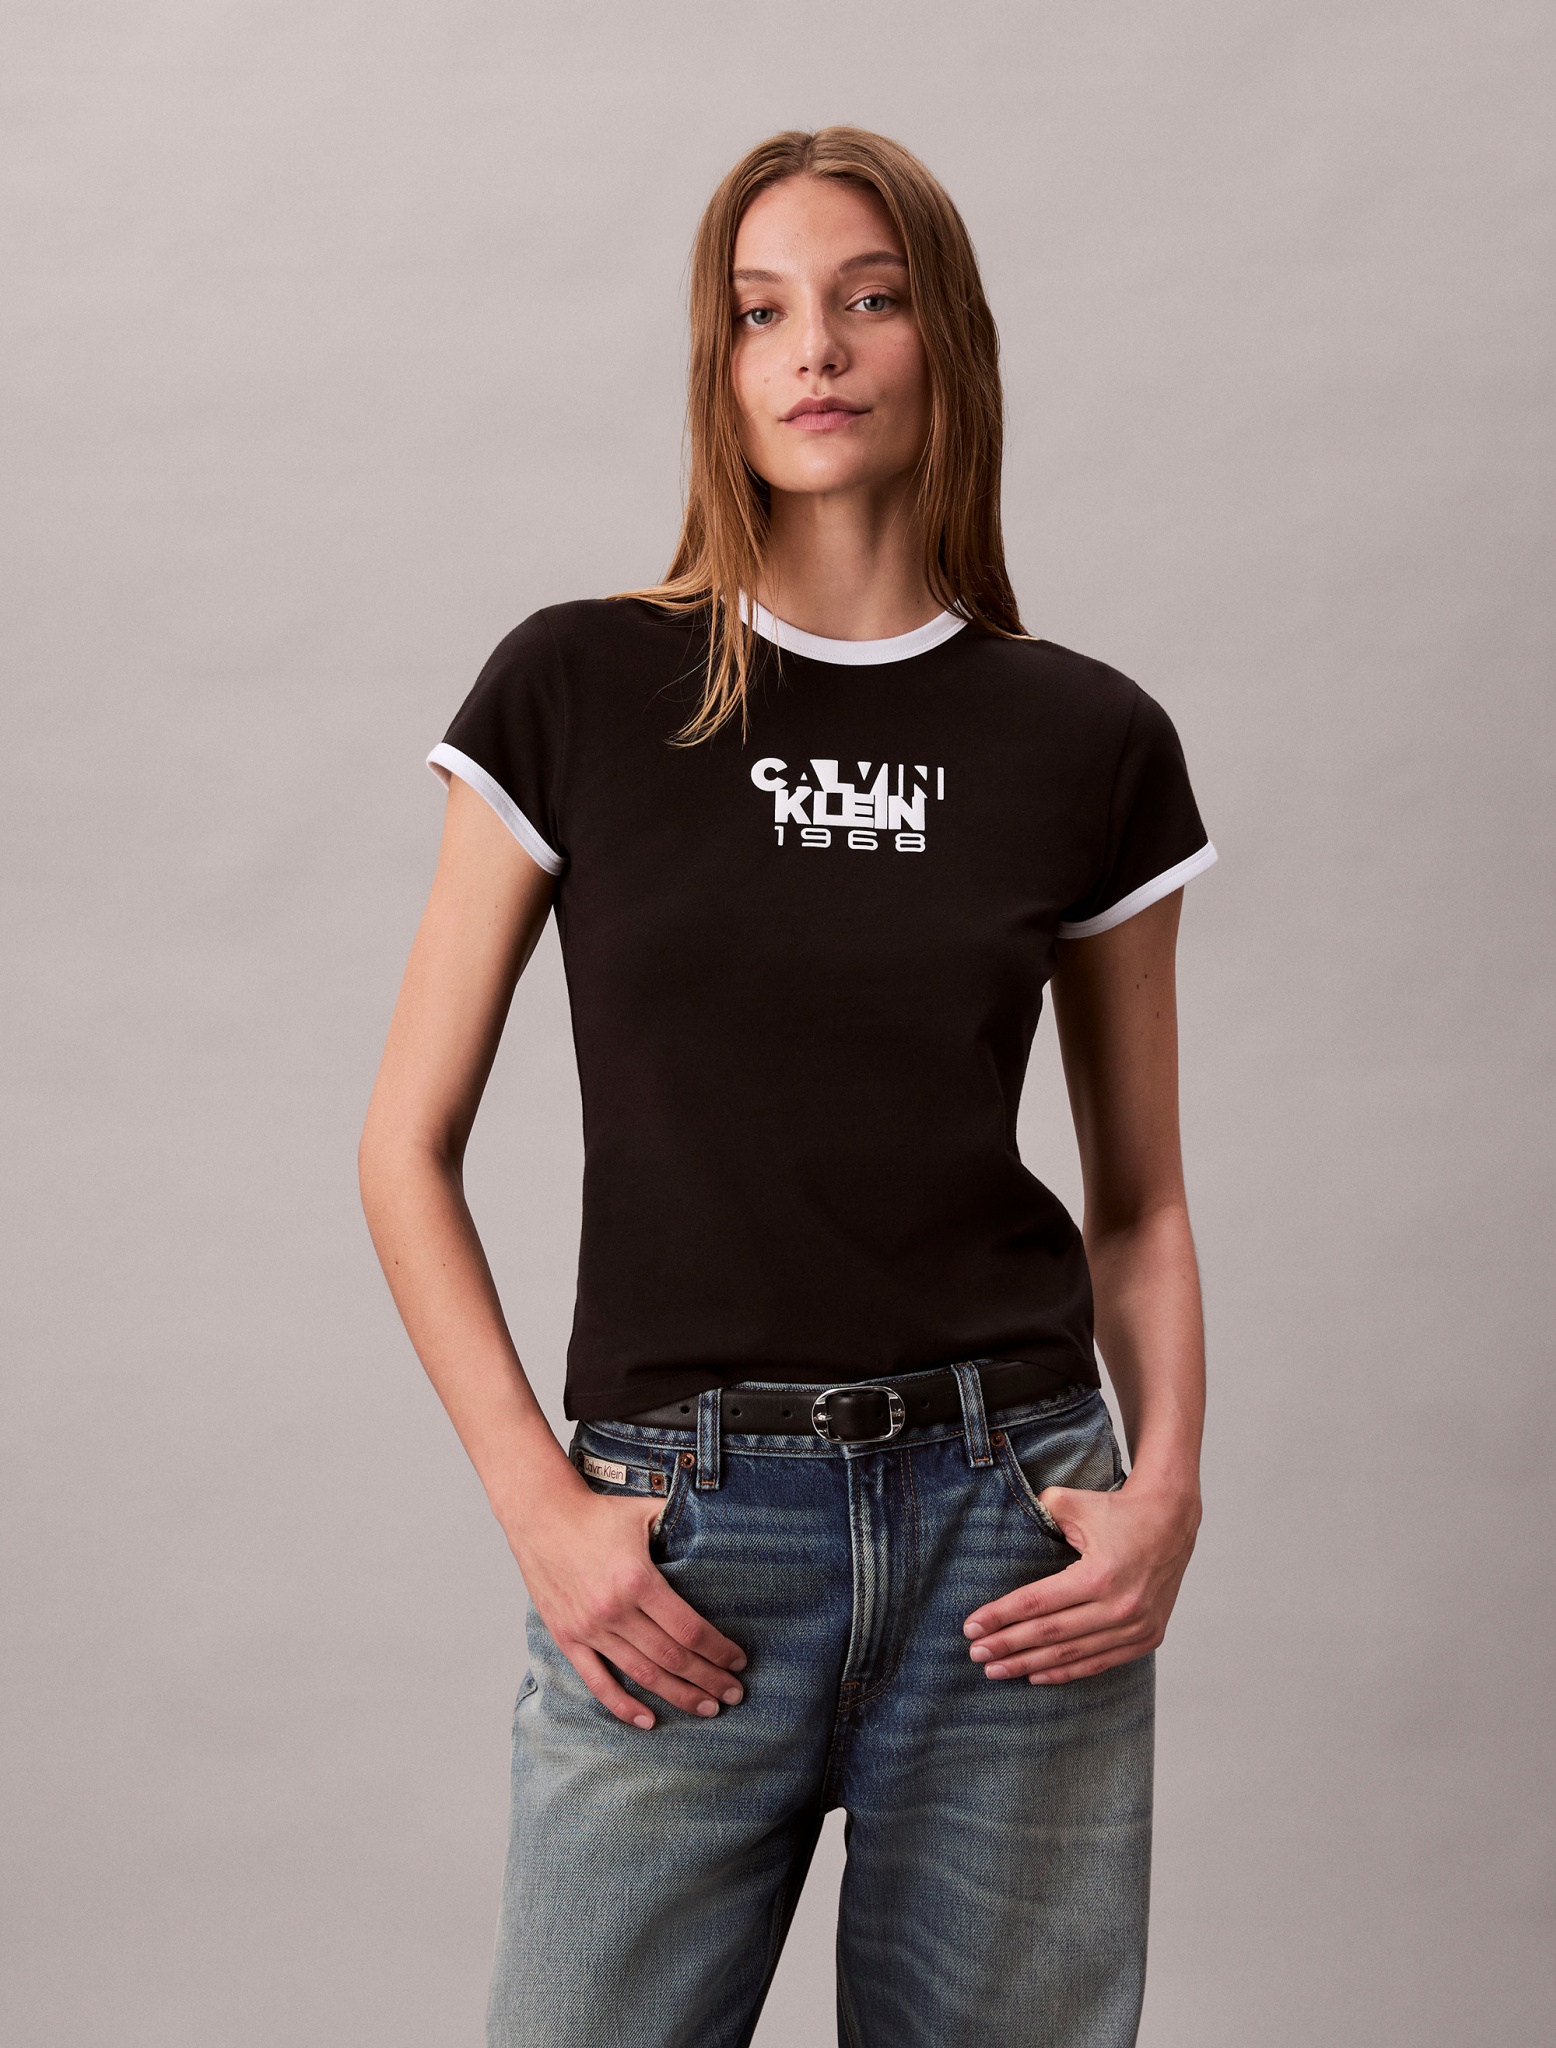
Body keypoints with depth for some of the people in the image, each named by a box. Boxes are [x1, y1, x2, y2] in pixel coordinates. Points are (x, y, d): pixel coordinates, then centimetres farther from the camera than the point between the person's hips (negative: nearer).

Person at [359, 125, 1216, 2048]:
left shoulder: (1087, 740, 5)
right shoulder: (578, 693, 1)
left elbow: (1141, 1199, 12)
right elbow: (407, 1148, 3)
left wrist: (1168, 1487, -5)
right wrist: (539, 1505, -6)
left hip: (1006, 1531, 1)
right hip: (674, 1544, -1)